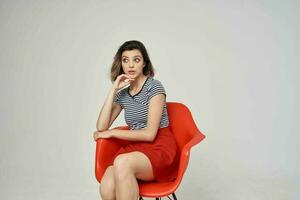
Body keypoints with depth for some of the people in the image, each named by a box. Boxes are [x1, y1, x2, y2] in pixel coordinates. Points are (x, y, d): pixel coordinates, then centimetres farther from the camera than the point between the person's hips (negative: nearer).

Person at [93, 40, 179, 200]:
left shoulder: (154, 87, -7)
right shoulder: (122, 93, 10)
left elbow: (150, 134, -13)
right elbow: (101, 127, -1)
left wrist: (112, 133, -5)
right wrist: (114, 89, -5)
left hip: (159, 148, -4)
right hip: (135, 148, 4)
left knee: (121, 162, -36)